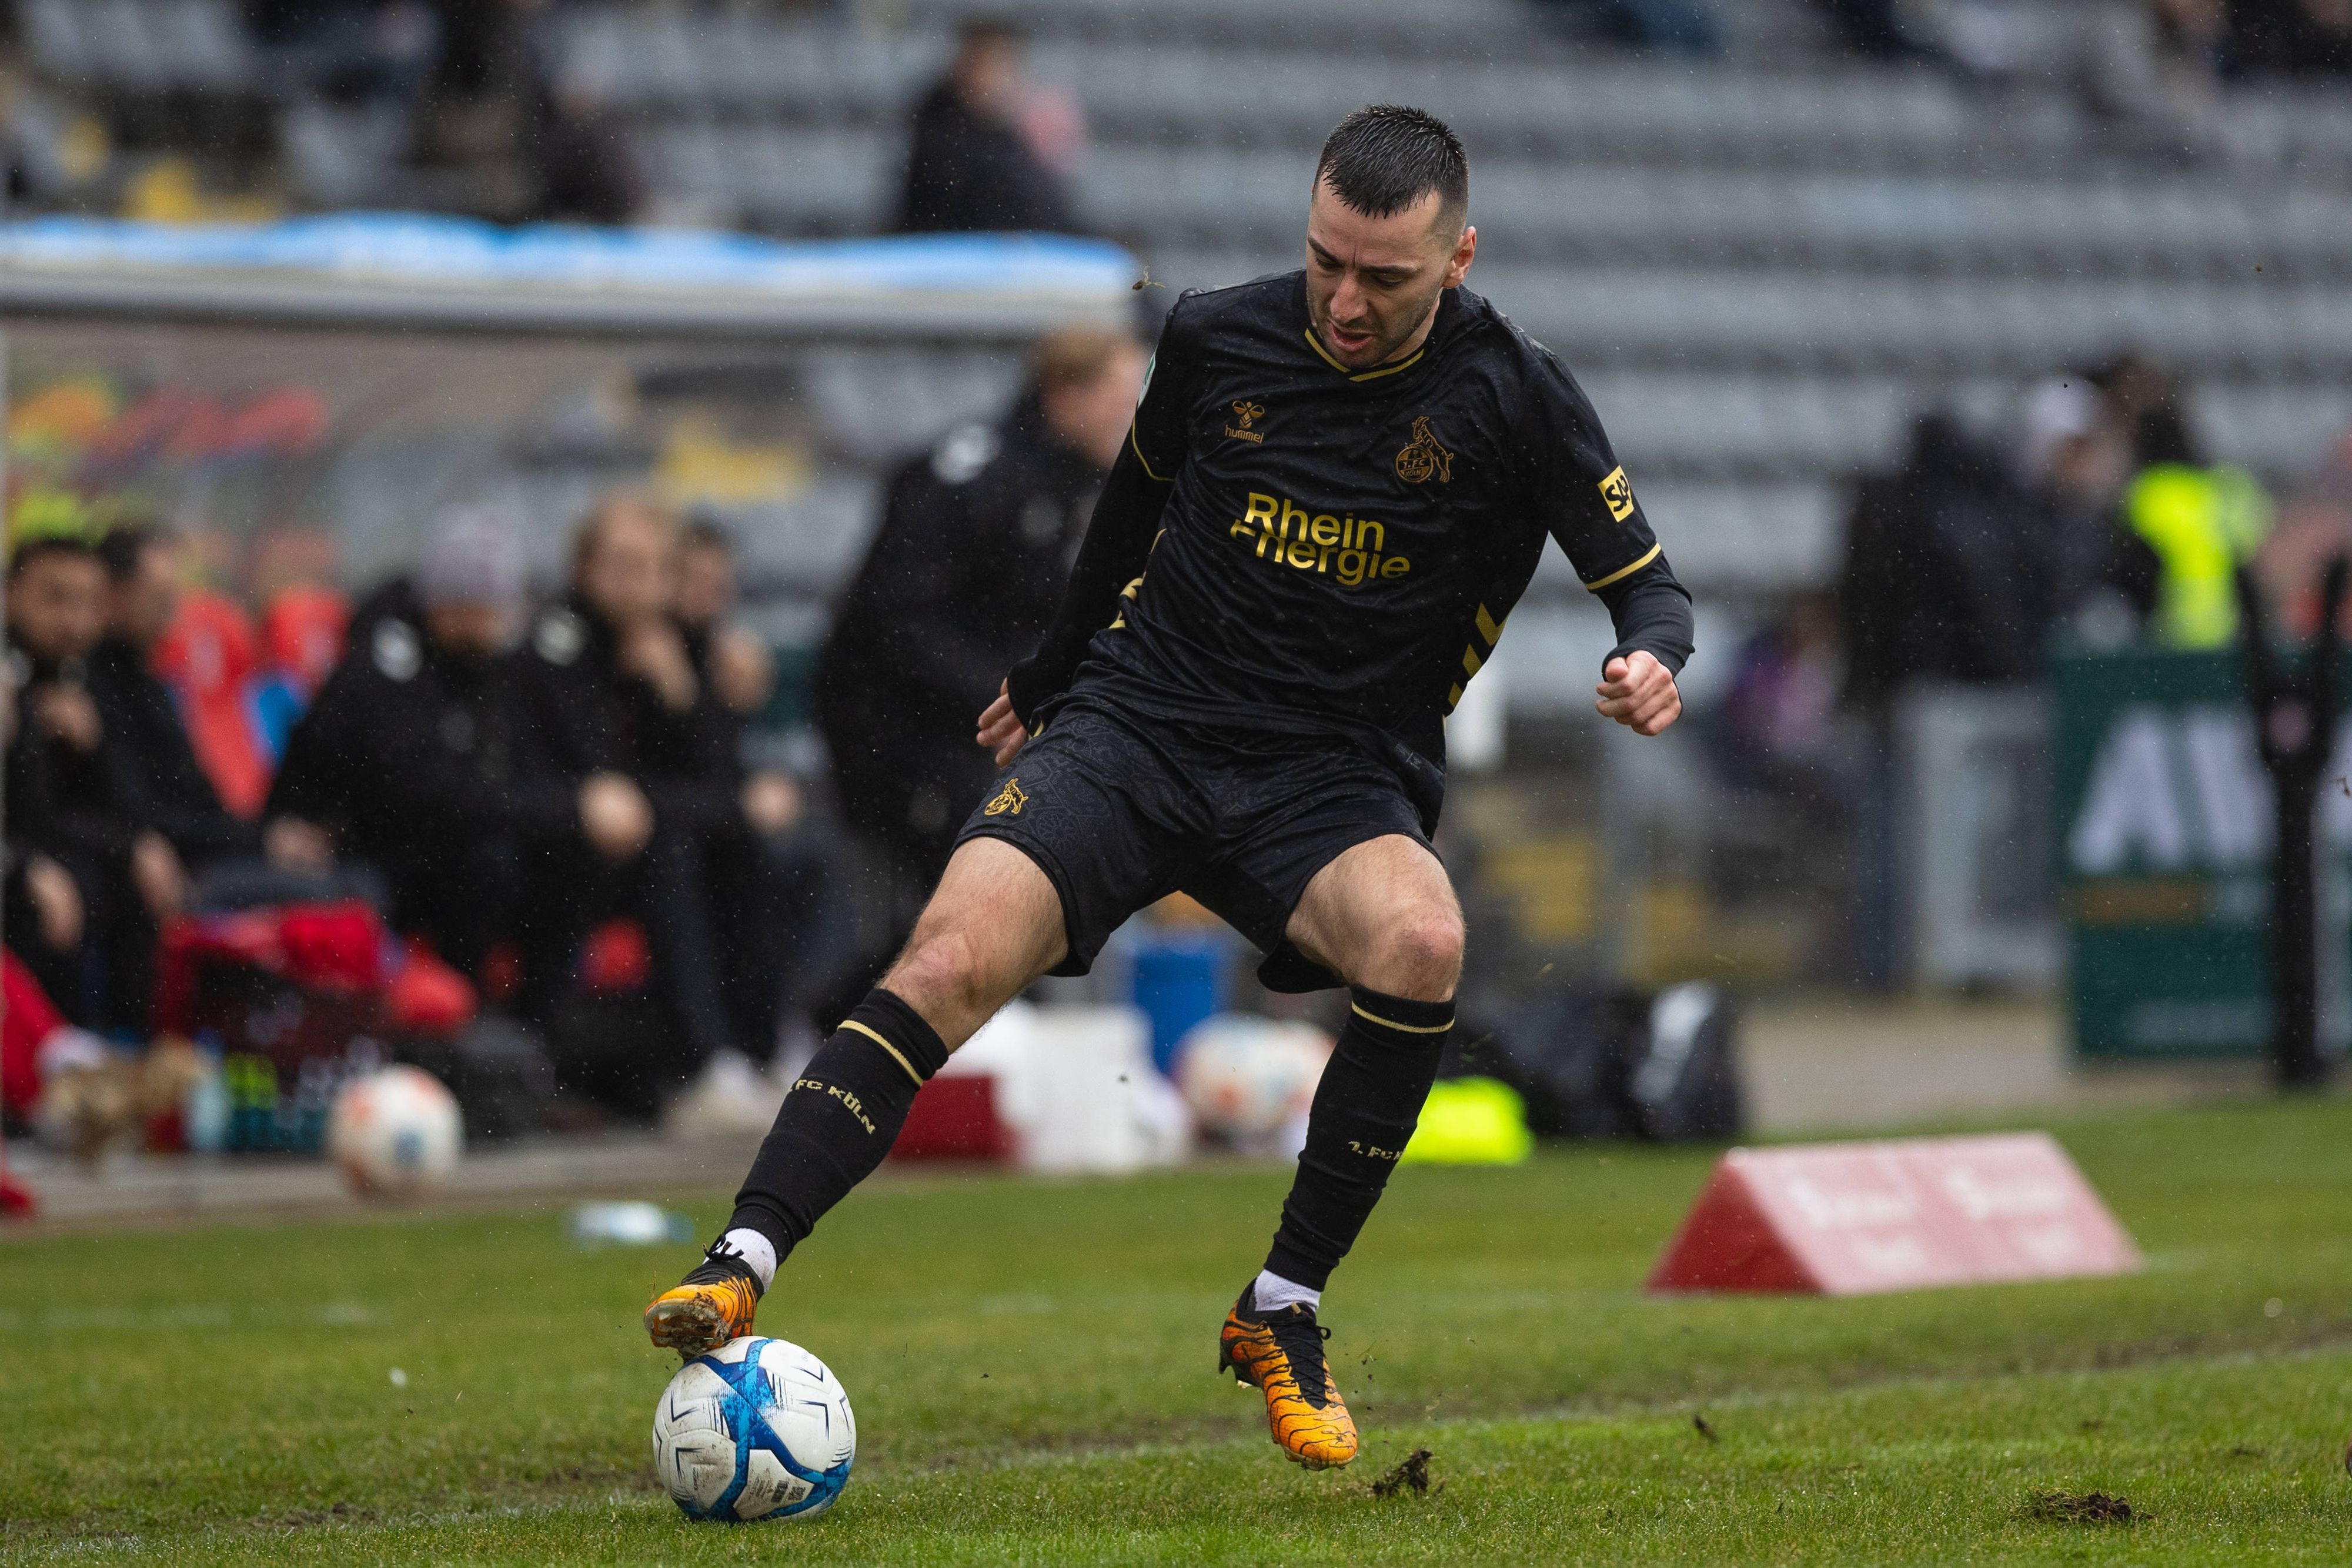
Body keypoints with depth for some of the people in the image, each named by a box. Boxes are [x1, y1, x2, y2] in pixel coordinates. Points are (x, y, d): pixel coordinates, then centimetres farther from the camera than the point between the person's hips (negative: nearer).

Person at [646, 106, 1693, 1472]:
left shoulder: (1513, 397, -5)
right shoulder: (1216, 341, 2)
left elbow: (1649, 581, 2)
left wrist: (1650, 658, -22)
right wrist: (1050, 674, 34)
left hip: (1334, 784, -1)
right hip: (1137, 729, 1)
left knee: (1421, 941, -34)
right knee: (952, 960, -25)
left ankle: (1282, 1311, -18)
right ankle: (742, 1264, -30)